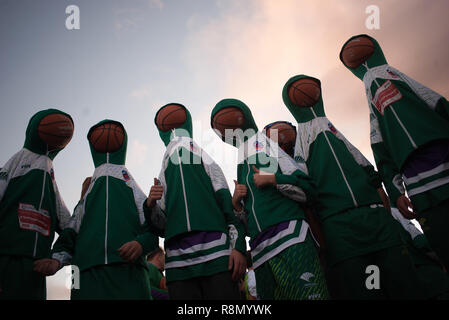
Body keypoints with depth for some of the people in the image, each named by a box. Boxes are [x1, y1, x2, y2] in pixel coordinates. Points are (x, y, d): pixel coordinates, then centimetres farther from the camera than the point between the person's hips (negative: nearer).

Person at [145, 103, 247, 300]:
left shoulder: (206, 163, 19)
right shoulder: (164, 175, 26)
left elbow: (228, 205, 8)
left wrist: (238, 246, -5)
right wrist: (151, 205, 1)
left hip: (216, 254, -2)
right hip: (178, 261, 3)